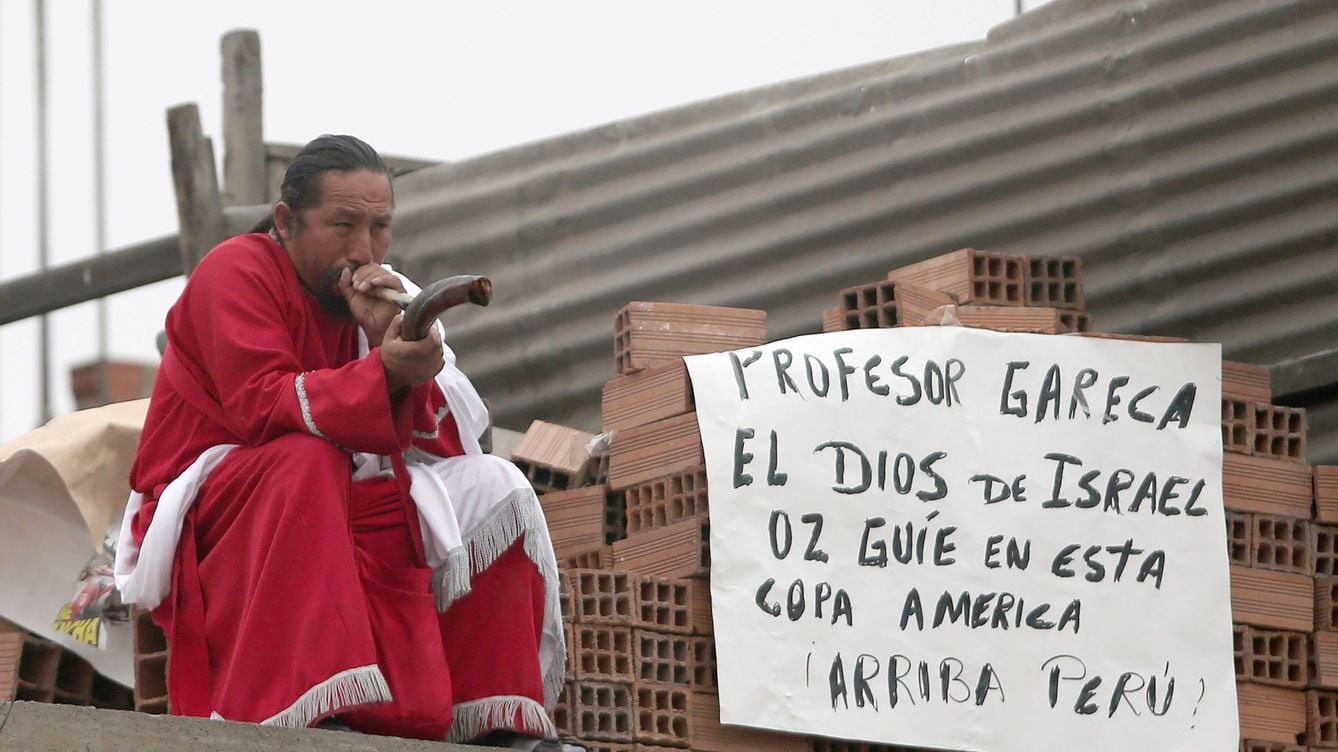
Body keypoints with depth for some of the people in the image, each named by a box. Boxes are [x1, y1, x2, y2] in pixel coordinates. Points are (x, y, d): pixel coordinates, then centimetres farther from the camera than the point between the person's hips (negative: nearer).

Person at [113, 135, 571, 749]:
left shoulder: (377, 294, 10)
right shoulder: (238, 273, -10)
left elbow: (436, 446, -2)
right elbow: (261, 407, -26)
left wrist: (388, 341, -18)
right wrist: (386, 371, -39)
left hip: (331, 513, 7)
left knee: (491, 489, -5)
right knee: (306, 461, -36)